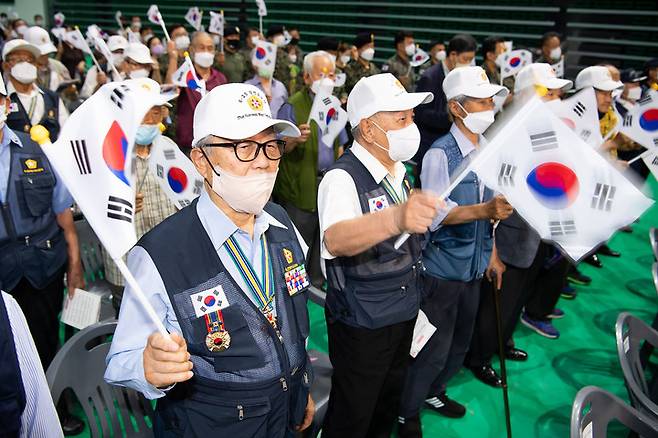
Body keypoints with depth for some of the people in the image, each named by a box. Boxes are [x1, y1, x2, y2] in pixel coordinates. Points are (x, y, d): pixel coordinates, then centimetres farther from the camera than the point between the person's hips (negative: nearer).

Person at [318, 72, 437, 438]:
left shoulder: (400, 171, 2)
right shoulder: (343, 178, -24)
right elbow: (335, 240, -47)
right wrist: (394, 218, -63)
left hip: (404, 315, 8)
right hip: (362, 326, -7)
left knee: (388, 406, 26)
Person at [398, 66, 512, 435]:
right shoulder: (440, 154, -17)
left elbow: (492, 208, 10)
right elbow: (435, 213, -26)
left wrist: (493, 253, 13)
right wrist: (484, 210, -39)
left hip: (475, 264, 7)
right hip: (443, 266, -7)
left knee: (461, 341, 22)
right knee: (435, 346, 2)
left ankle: (434, 391, 46)